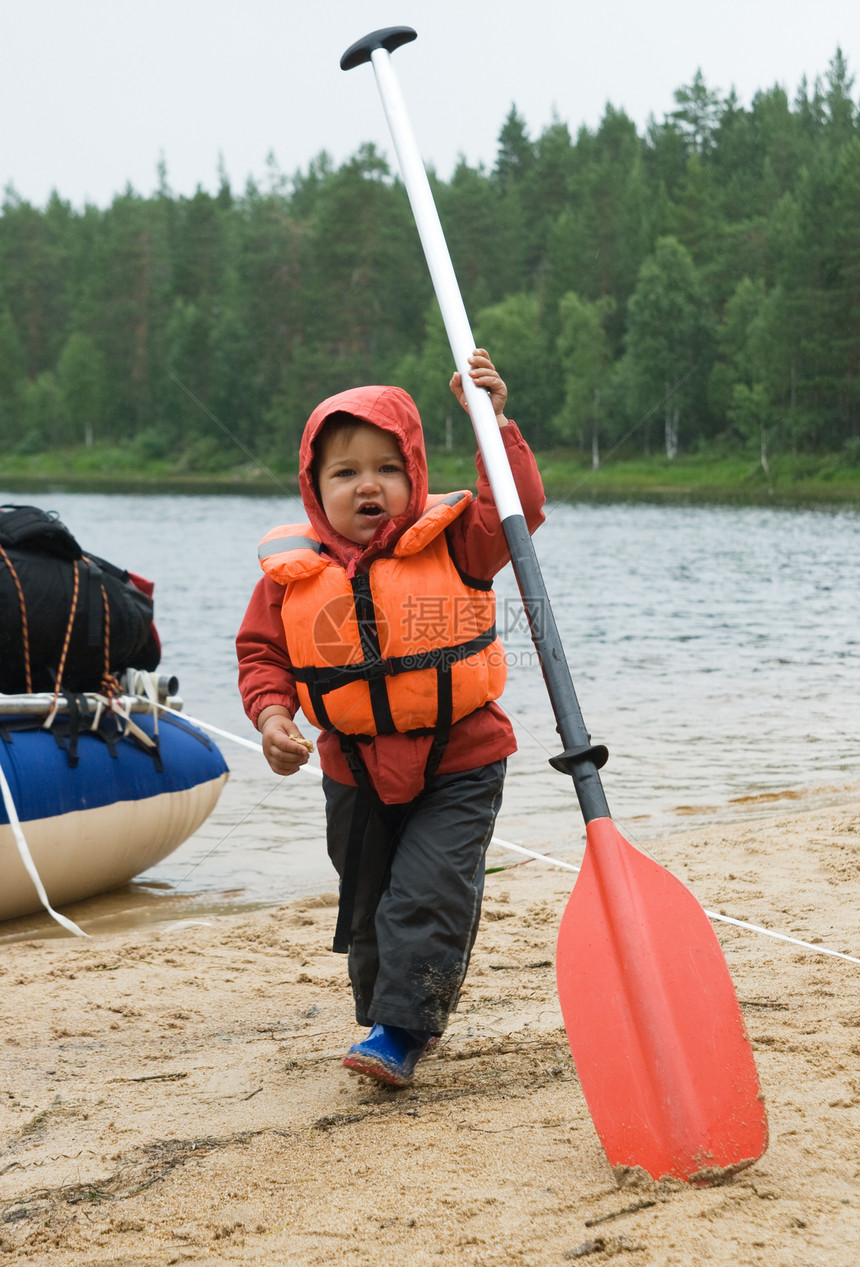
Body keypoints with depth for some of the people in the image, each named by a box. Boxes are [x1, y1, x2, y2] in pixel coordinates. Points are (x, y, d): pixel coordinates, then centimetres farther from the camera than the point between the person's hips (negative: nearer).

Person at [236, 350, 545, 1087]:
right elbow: (262, 652, 3)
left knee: (427, 897, -14)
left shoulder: (452, 544, -9)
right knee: (367, 908, 16)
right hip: (358, 774, 3)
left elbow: (517, 509, -21)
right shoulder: (293, 573, -5)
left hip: (458, 764, -3)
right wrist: (271, 715, -15)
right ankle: (386, 1018, 35)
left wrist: (494, 423, -28)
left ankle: (401, 1030, -6)